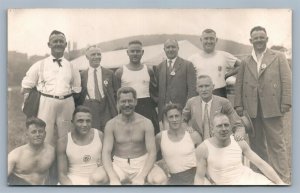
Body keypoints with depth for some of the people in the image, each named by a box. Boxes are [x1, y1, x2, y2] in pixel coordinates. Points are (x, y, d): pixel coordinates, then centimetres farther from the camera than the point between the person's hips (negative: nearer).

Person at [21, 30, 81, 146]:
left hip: (67, 104, 2)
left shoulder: (71, 67, 10)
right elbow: (26, 86, 7)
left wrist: (75, 109, 5)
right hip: (46, 103, -2)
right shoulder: (40, 65, 5)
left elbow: (77, 89, 14)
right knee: (45, 138, 0)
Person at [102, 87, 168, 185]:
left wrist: (141, 177, -25)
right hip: (119, 165, 1)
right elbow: (106, 152, -8)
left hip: (142, 164, -1)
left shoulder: (146, 123, -5)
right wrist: (113, 178, -25)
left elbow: (152, 152, -10)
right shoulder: (111, 124, -2)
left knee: (160, 179, -30)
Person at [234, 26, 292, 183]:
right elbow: (239, 84, 10)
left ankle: (282, 178, 10)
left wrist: (286, 102, -8)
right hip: (251, 109, 3)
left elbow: (287, 80, 0)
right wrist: (238, 104, 2)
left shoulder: (278, 57, 6)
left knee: (276, 143, 1)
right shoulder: (245, 62, 13)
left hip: (272, 107, -3)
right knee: (256, 143, 10)